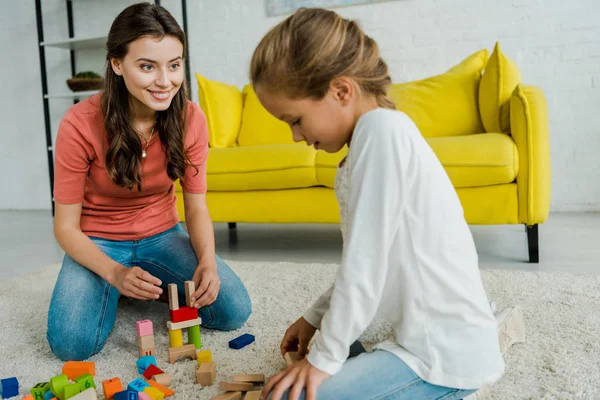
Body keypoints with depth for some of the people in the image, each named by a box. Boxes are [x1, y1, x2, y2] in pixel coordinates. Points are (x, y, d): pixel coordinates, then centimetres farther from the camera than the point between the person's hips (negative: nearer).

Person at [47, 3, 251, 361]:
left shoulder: (190, 119, -14)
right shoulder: (81, 124, -22)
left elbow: (197, 208, -6)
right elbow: (66, 226, -15)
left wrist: (207, 261, -26)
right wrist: (114, 273, -32)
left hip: (162, 236, 2)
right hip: (99, 243, -2)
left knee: (234, 312, -16)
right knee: (73, 343, -24)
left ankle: (159, 287, 11)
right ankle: (113, 291, 9)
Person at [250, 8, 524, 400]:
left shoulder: (382, 128, -19)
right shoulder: (378, 133, 11)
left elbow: (364, 265, -21)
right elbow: (365, 260, 14)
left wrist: (324, 356, -12)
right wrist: (315, 318, 14)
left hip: (445, 354, -10)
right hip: (440, 336, 10)